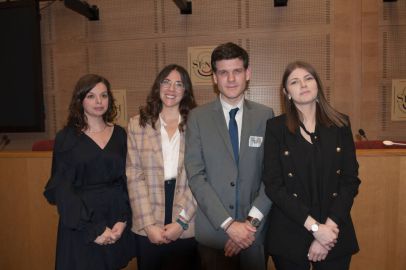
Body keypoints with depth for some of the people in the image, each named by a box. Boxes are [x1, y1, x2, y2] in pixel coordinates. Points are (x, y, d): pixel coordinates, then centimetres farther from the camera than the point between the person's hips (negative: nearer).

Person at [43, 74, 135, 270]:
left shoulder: (120, 134, 3)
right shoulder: (66, 138, -4)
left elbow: (128, 179, 2)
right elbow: (62, 190, -8)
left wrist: (123, 220, -11)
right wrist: (93, 229, -14)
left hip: (117, 220, 3)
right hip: (81, 225, -2)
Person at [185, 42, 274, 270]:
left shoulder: (265, 115, -1)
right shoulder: (198, 117, -4)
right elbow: (196, 175, -9)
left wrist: (252, 220, -12)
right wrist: (228, 224, -14)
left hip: (255, 230, 1)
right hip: (213, 230, -1)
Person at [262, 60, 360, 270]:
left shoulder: (340, 124, 2)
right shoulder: (275, 128, -6)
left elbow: (351, 180, -1)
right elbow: (273, 186, -10)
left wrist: (330, 226, -11)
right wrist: (314, 227, -14)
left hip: (335, 235, 2)